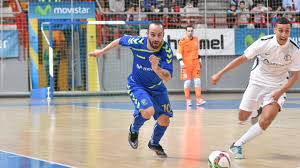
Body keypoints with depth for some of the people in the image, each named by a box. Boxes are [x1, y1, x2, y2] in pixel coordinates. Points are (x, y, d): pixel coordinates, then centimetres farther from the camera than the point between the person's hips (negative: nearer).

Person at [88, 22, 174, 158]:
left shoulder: (166, 50, -24)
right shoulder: (137, 43, -24)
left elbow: (167, 78, -28)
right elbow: (120, 41, -2)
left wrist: (157, 69, -49)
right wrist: (102, 51, 9)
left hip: (157, 88, 3)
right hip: (137, 85, -3)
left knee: (164, 120, -1)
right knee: (148, 111, -29)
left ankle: (154, 143, 32)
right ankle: (134, 130, 6)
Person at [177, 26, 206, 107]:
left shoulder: (196, 39, 9)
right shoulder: (182, 41, -7)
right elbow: (178, 53, -9)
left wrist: (199, 59, 24)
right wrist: (181, 62, -20)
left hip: (195, 63, 4)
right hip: (186, 64, -4)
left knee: (197, 80, -2)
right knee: (187, 81, -2)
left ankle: (198, 99, -2)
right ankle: (188, 100, 7)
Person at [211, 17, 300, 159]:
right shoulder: (264, 42, -18)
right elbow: (242, 59, -11)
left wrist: (280, 92, -20)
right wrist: (220, 74, -13)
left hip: (277, 87, -1)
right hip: (257, 82, 1)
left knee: (265, 122, -20)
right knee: (242, 118, 7)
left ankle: (237, 145, -6)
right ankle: (258, 109, 44)